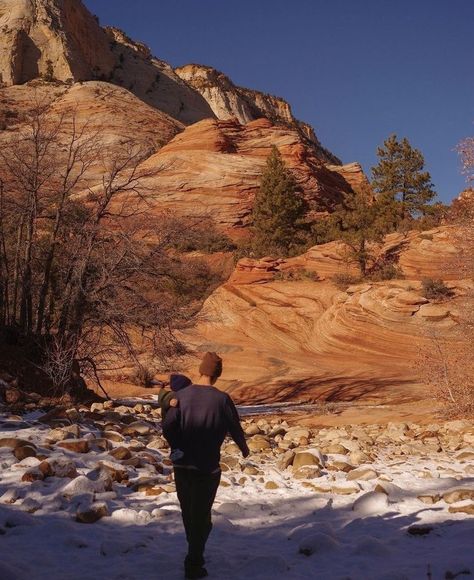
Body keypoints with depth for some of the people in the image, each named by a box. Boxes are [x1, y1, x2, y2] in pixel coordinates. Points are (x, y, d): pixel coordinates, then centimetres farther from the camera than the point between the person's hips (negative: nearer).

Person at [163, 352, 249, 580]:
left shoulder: (182, 395, -4)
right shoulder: (222, 399, -11)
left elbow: (168, 427, -8)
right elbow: (235, 428, -1)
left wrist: (178, 448, 11)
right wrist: (244, 448, 19)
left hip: (181, 465, 4)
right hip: (207, 467, -4)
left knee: (188, 512, 20)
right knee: (201, 516, 7)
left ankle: (195, 554, 37)